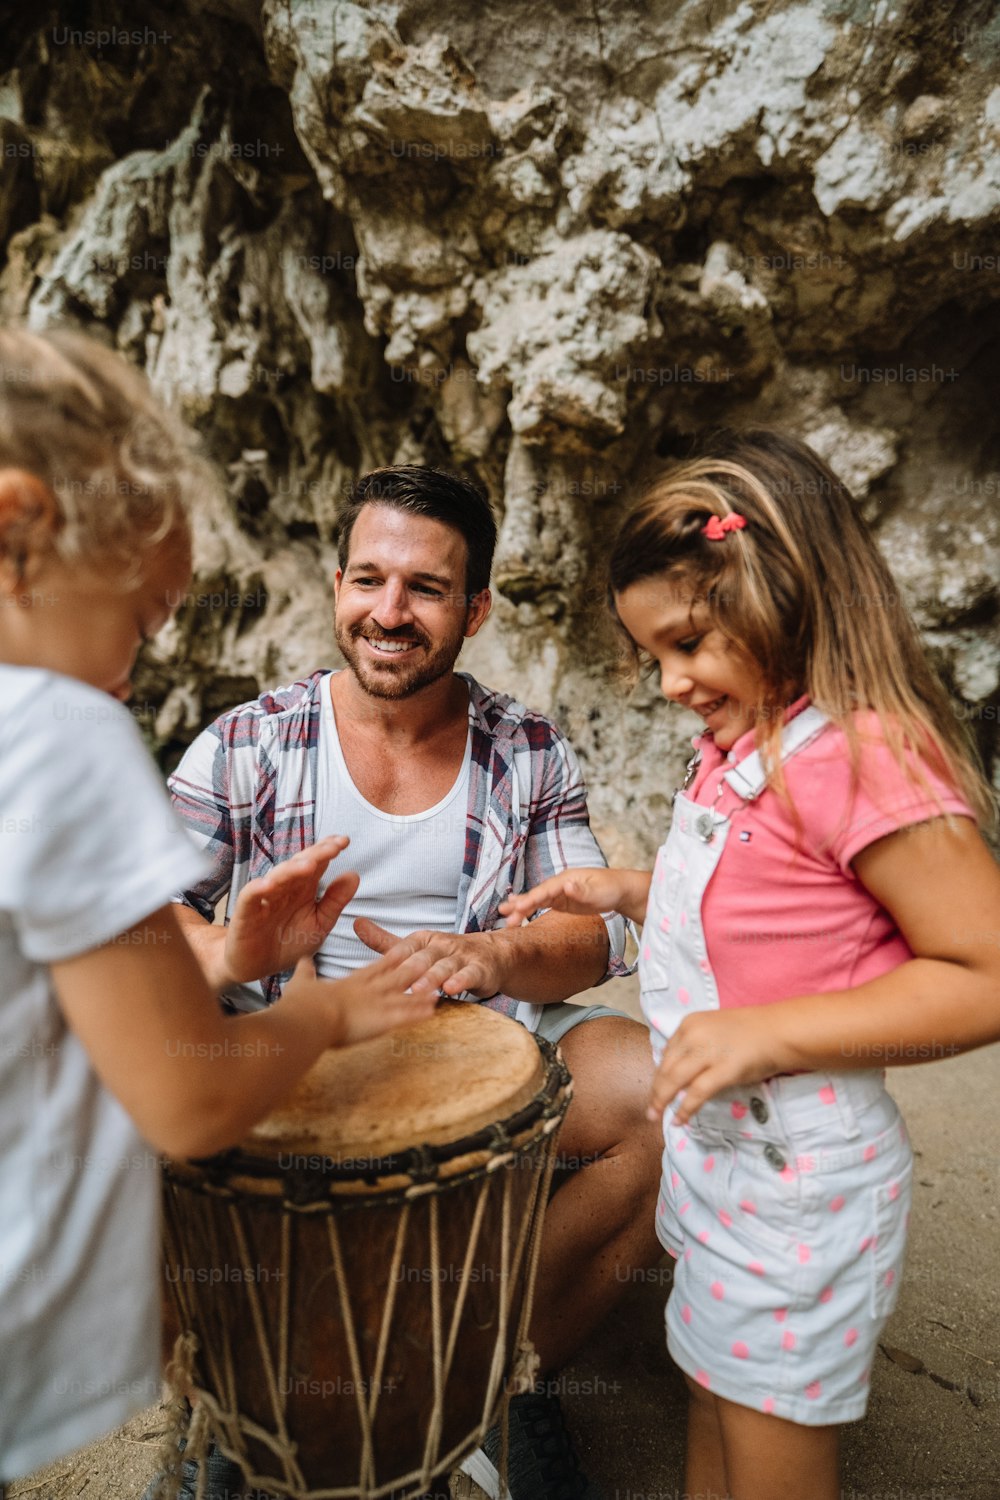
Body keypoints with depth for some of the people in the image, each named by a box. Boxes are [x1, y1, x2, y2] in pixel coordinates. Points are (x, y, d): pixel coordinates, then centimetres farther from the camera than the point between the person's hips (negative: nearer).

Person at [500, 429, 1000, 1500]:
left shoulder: (865, 757, -26)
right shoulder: (742, 745, 2)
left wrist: (768, 1031, -30)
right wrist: (630, 889, 2)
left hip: (796, 1190, -8)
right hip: (707, 1153, 8)